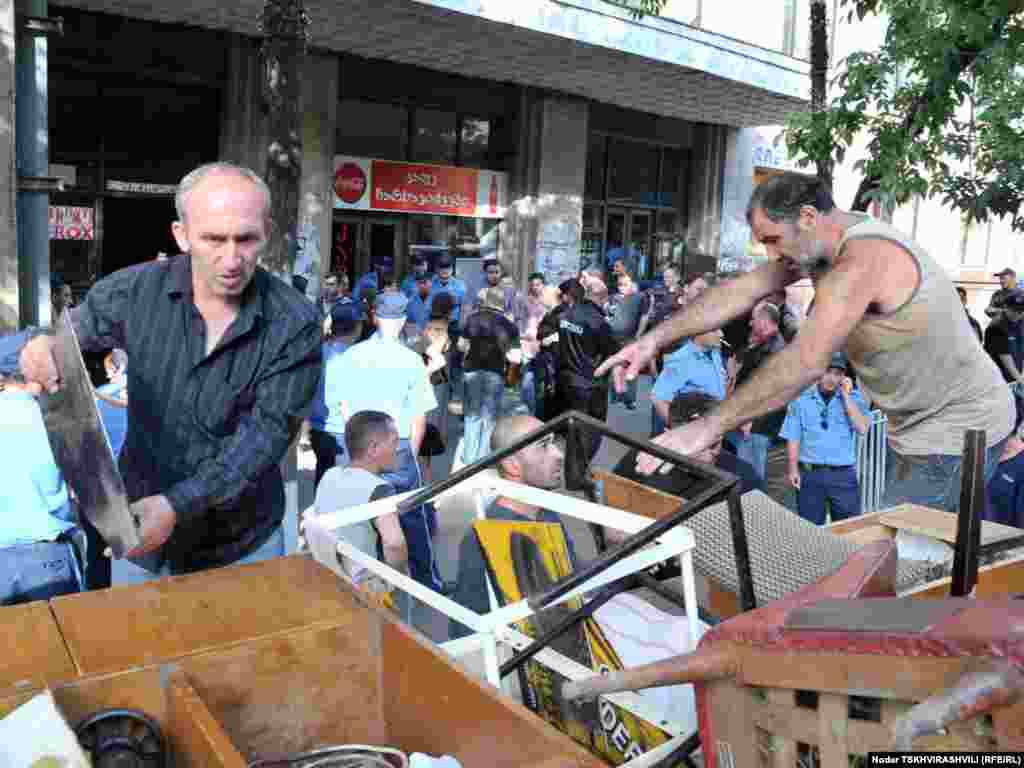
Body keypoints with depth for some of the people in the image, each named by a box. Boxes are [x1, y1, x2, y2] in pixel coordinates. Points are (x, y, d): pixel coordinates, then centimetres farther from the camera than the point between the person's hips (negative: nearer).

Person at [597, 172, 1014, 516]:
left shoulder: (863, 259, -31)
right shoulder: (824, 241, 0)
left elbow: (804, 363, -39)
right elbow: (742, 291, -4)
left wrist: (706, 428, -38)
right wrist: (655, 339, -12)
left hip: (956, 431, -10)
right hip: (917, 424, 10)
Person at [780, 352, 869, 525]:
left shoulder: (853, 397, 4)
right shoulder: (801, 398, 2)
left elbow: (862, 428, -11)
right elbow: (793, 437, 3)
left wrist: (845, 396, -12)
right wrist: (793, 468, -6)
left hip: (843, 474, 1)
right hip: (810, 473, 0)